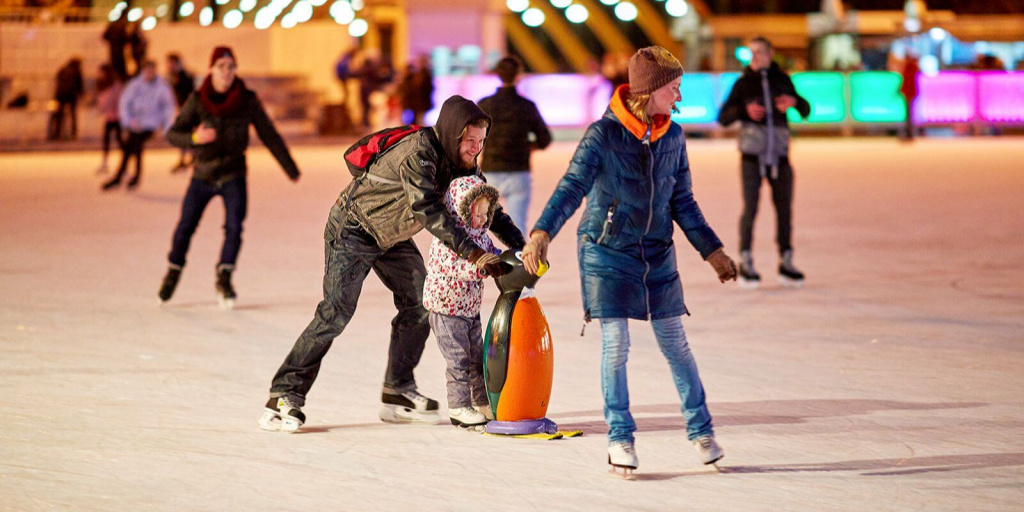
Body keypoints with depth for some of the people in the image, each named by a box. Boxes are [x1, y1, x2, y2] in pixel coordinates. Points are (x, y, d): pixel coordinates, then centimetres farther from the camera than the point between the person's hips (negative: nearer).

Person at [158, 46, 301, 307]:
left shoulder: (248, 100, -10)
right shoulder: (197, 100, -11)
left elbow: (269, 136, 0)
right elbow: (173, 134, -12)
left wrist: (291, 169, 6)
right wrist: (194, 138, -34)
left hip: (233, 176, 0)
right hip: (203, 175, 0)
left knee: (234, 227, -15)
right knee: (185, 227, 3)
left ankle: (224, 279, 1)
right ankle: (173, 271, 28)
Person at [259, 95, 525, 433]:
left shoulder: (462, 164, -5)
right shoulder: (418, 154, -32)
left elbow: (488, 207, 6)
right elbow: (428, 211, -43)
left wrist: (519, 246, -6)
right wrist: (472, 252, -49)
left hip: (392, 237, 9)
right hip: (354, 228, -9)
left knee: (420, 304, 2)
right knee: (336, 312, -16)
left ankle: (397, 393, 12)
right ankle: (283, 398, -13)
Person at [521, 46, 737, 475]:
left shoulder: (673, 137, 3)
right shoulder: (603, 135, -13)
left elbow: (683, 202, 11)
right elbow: (572, 187, -22)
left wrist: (712, 250, 10)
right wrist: (542, 232, -36)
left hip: (657, 254, 4)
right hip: (607, 251, -4)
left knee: (675, 343, 6)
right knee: (615, 345, -6)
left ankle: (700, 430, 18)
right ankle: (620, 437, 7)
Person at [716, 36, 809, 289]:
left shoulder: (782, 80, 6)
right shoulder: (743, 83, 1)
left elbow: (805, 111, 11)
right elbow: (723, 117, -2)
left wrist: (795, 102, -12)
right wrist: (744, 110, -20)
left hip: (780, 156, 3)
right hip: (752, 156, -2)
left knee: (784, 209, 5)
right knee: (750, 208, -7)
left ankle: (785, 263, 15)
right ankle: (745, 263, 2)